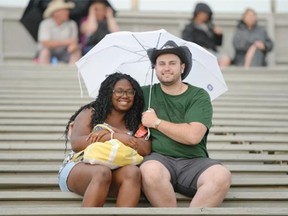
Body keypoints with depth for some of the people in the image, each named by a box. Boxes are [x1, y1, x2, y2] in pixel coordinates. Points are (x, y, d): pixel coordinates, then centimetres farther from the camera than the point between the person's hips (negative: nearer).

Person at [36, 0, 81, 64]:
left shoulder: (71, 24, -1)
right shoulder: (45, 23, -14)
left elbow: (74, 41, -2)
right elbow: (46, 43, -24)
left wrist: (73, 46, -28)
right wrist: (65, 42, -24)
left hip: (62, 53, 4)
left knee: (77, 51, -21)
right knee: (45, 51, -34)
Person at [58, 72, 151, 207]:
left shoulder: (135, 123, 16)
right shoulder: (90, 113, 7)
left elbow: (146, 149, -3)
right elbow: (76, 144, -10)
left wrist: (110, 133, -13)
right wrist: (116, 137, -18)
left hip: (115, 174, 3)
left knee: (133, 172, -31)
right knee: (102, 172, -37)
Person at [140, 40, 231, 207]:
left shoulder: (199, 96, 6)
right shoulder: (145, 93, 14)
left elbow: (193, 135, -9)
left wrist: (156, 122, -2)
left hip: (193, 162, 0)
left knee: (222, 176, -33)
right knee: (151, 172, -37)